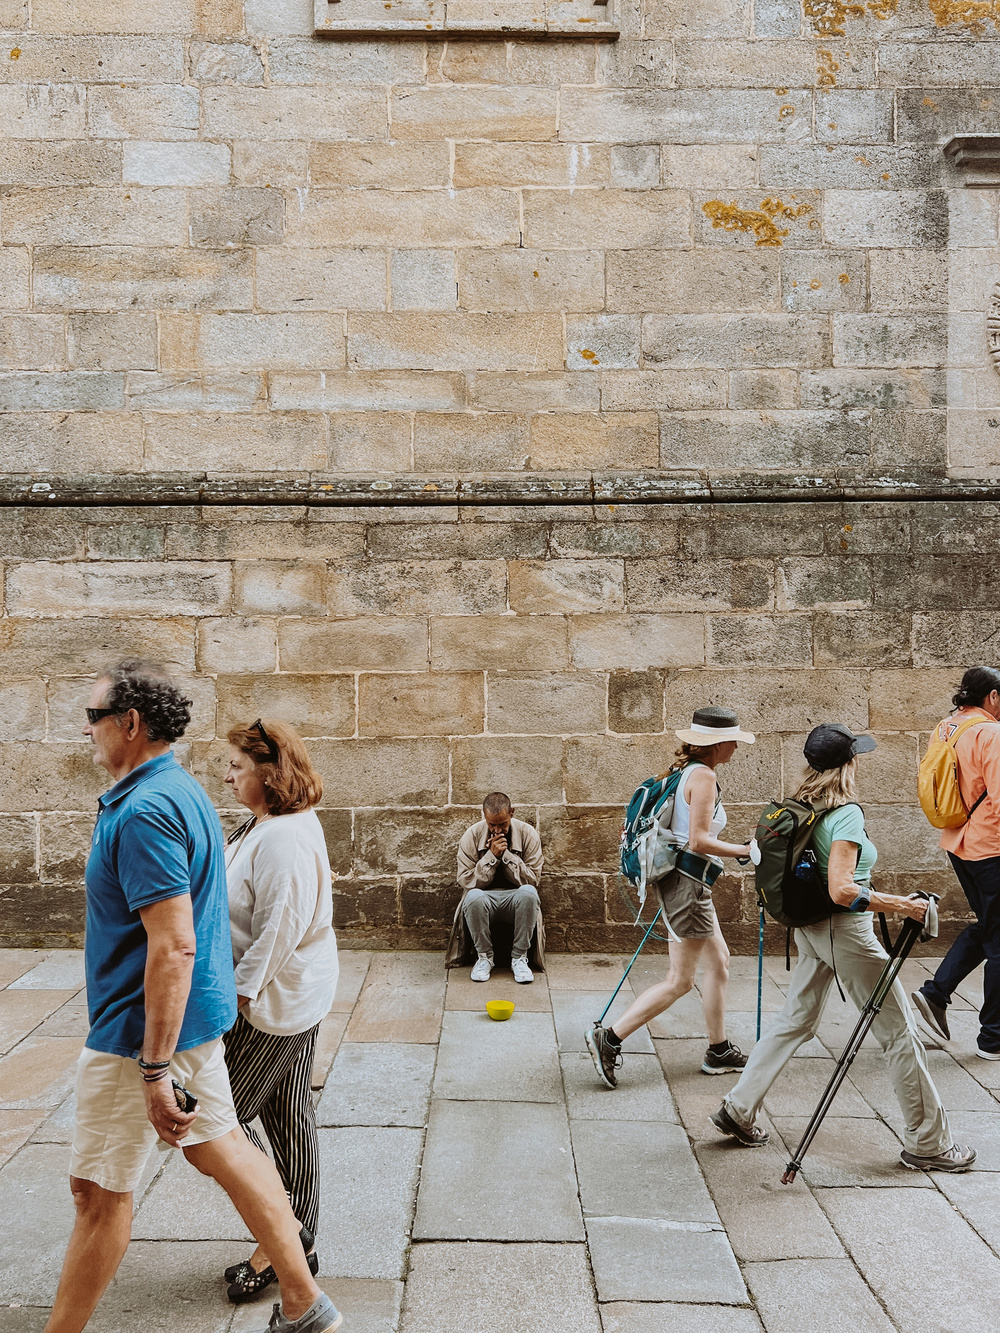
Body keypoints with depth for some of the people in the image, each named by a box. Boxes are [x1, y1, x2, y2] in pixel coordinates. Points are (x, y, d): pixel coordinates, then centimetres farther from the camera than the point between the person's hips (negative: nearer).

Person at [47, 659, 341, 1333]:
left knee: (99, 1190, 5)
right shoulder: (184, 791, 9)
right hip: (197, 1012, 10)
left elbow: (173, 947, -29)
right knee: (219, 1145, 17)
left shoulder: (145, 810, -23)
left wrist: (154, 1069, -27)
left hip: (145, 1027, -10)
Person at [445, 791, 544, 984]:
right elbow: (466, 881, -8)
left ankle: (519, 957, -18)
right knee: (474, 896, -36)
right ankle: (484, 956, -13)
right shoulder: (471, 836, -5)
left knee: (528, 893, -35)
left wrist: (506, 855, -19)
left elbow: (533, 879, -8)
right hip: (486, 898, 0)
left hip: (515, 900, 0)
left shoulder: (528, 834, -5)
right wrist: (492, 856, -19)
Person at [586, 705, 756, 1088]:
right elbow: (699, 841, -21)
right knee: (679, 981, -3)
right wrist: (742, 851, -12)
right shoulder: (704, 775, -16)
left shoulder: (685, 770, 12)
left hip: (682, 880, 10)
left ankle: (718, 1051, 28)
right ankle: (609, 1039, -3)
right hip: (688, 882, -10)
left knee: (719, 961, 18)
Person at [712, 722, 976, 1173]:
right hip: (845, 931, -8)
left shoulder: (801, 809, 4)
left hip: (809, 929, 8)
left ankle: (738, 1110, 22)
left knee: (795, 1021, 18)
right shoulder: (846, 813, -20)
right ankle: (927, 1144, 15)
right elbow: (841, 891, -27)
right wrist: (903, 905, -21)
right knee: (899, 1033, 5)